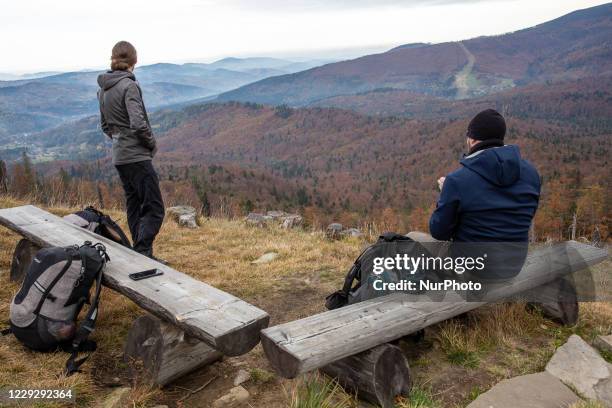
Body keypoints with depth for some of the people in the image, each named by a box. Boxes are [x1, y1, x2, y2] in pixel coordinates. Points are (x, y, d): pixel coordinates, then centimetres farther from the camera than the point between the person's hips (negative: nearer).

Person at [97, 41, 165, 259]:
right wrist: (152, 144, -8)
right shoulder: (129, 86, -15)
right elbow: (138, 124, -23)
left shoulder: (103, 89, 11)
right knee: (154, 209, -5)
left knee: (134, 208, 15)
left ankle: (140, 254, 20)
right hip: (137, 157, -9)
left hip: (119, 157, 9)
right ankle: (142, 254, -11)